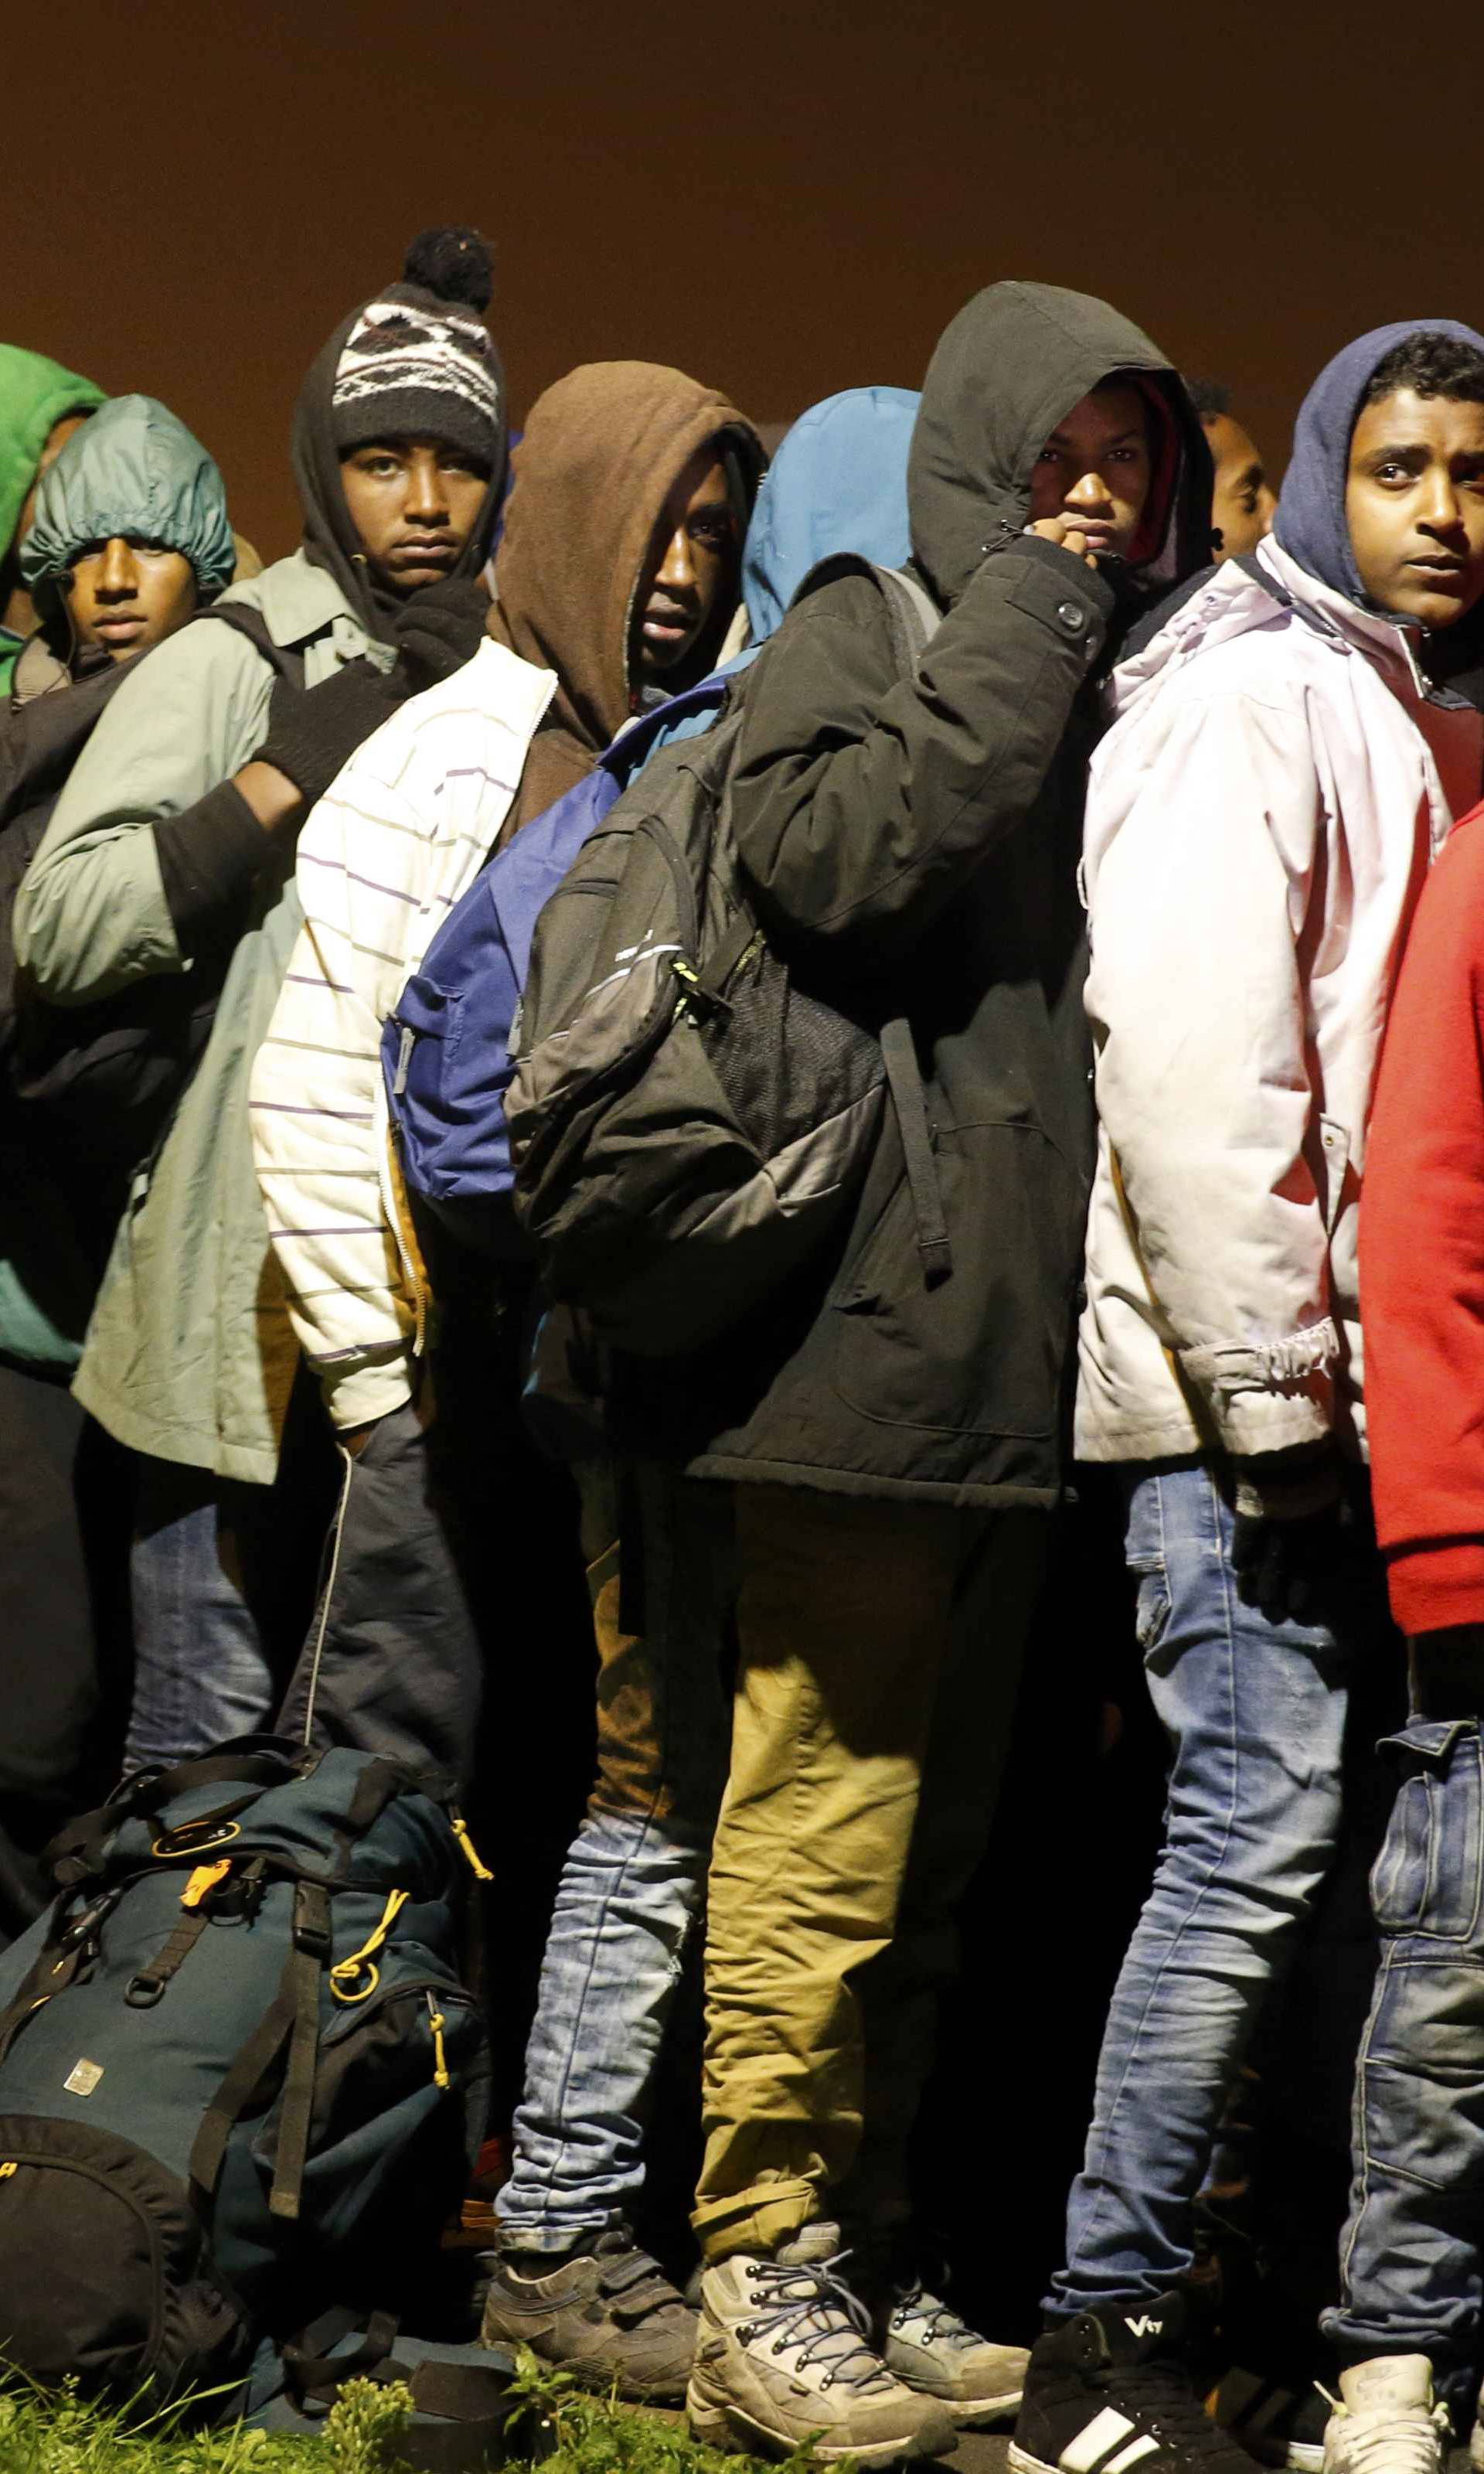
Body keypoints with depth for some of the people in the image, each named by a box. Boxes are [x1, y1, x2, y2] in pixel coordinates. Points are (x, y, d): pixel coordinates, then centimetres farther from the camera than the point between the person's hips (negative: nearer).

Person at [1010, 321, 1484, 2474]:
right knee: (1261, 1830, -10)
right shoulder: (1256, 694, -7)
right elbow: (1186, 1050, -16)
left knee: (1285, 1841, 9)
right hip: (1241, 1378, -8)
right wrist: (1268, 1392, -17)